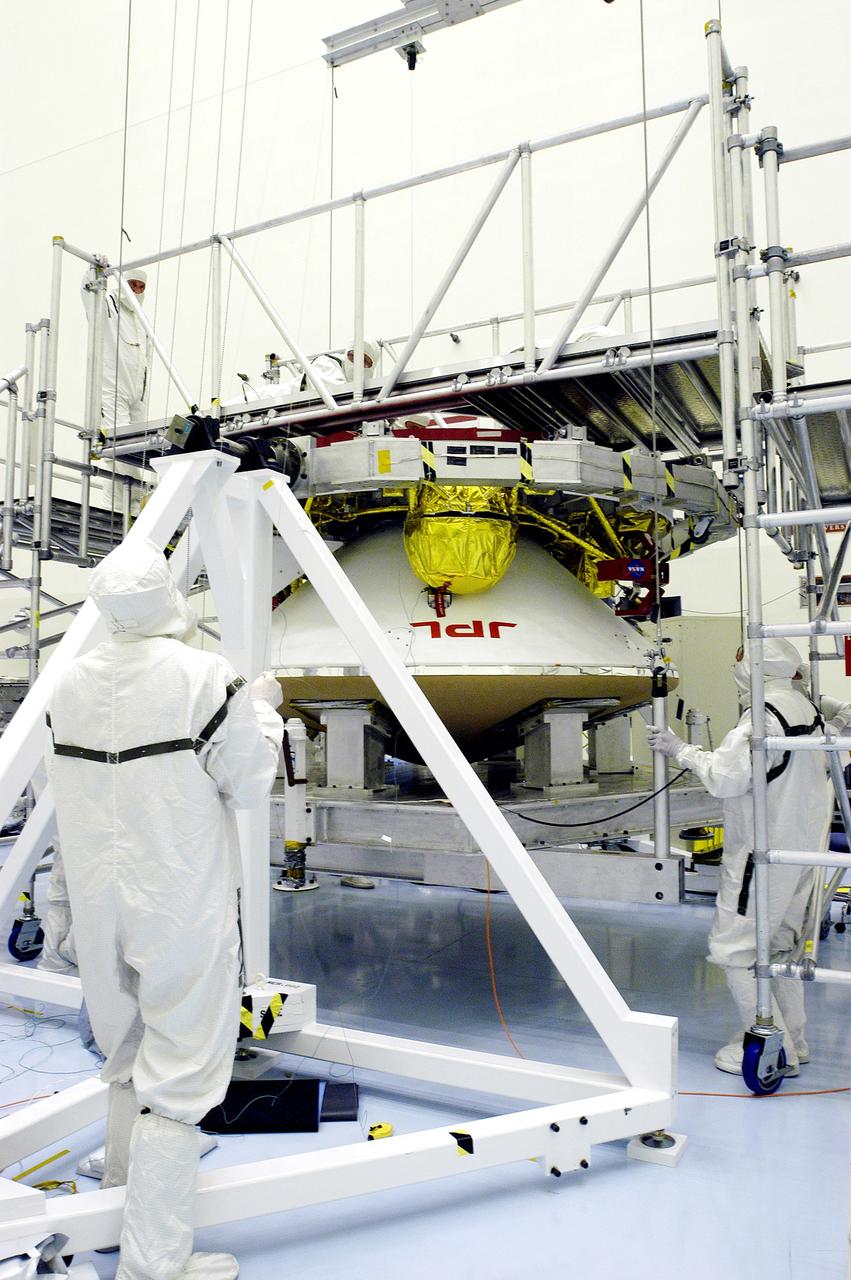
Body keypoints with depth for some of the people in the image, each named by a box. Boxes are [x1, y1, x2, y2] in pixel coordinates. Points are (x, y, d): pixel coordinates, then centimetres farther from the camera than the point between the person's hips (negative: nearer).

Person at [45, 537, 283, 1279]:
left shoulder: (69, 685, 1)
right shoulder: (204, 676, -16)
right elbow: (250, 785, -10)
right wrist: (263, 709, 5)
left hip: (99, 901, 7)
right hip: (182, 906, -6)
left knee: (128, 1051, 25)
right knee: (180, 1071, 4)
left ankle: (126, 1183, 45)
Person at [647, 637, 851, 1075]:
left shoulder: (763, 716, -21)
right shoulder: (807, 709, 7)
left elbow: (725, 777, -22)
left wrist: (681, 751, -10)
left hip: (763, 853, -10)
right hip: (803, 849, 10)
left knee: (735, 948, 0)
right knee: (780, 945, 20)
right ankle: (792, 1040, 30)